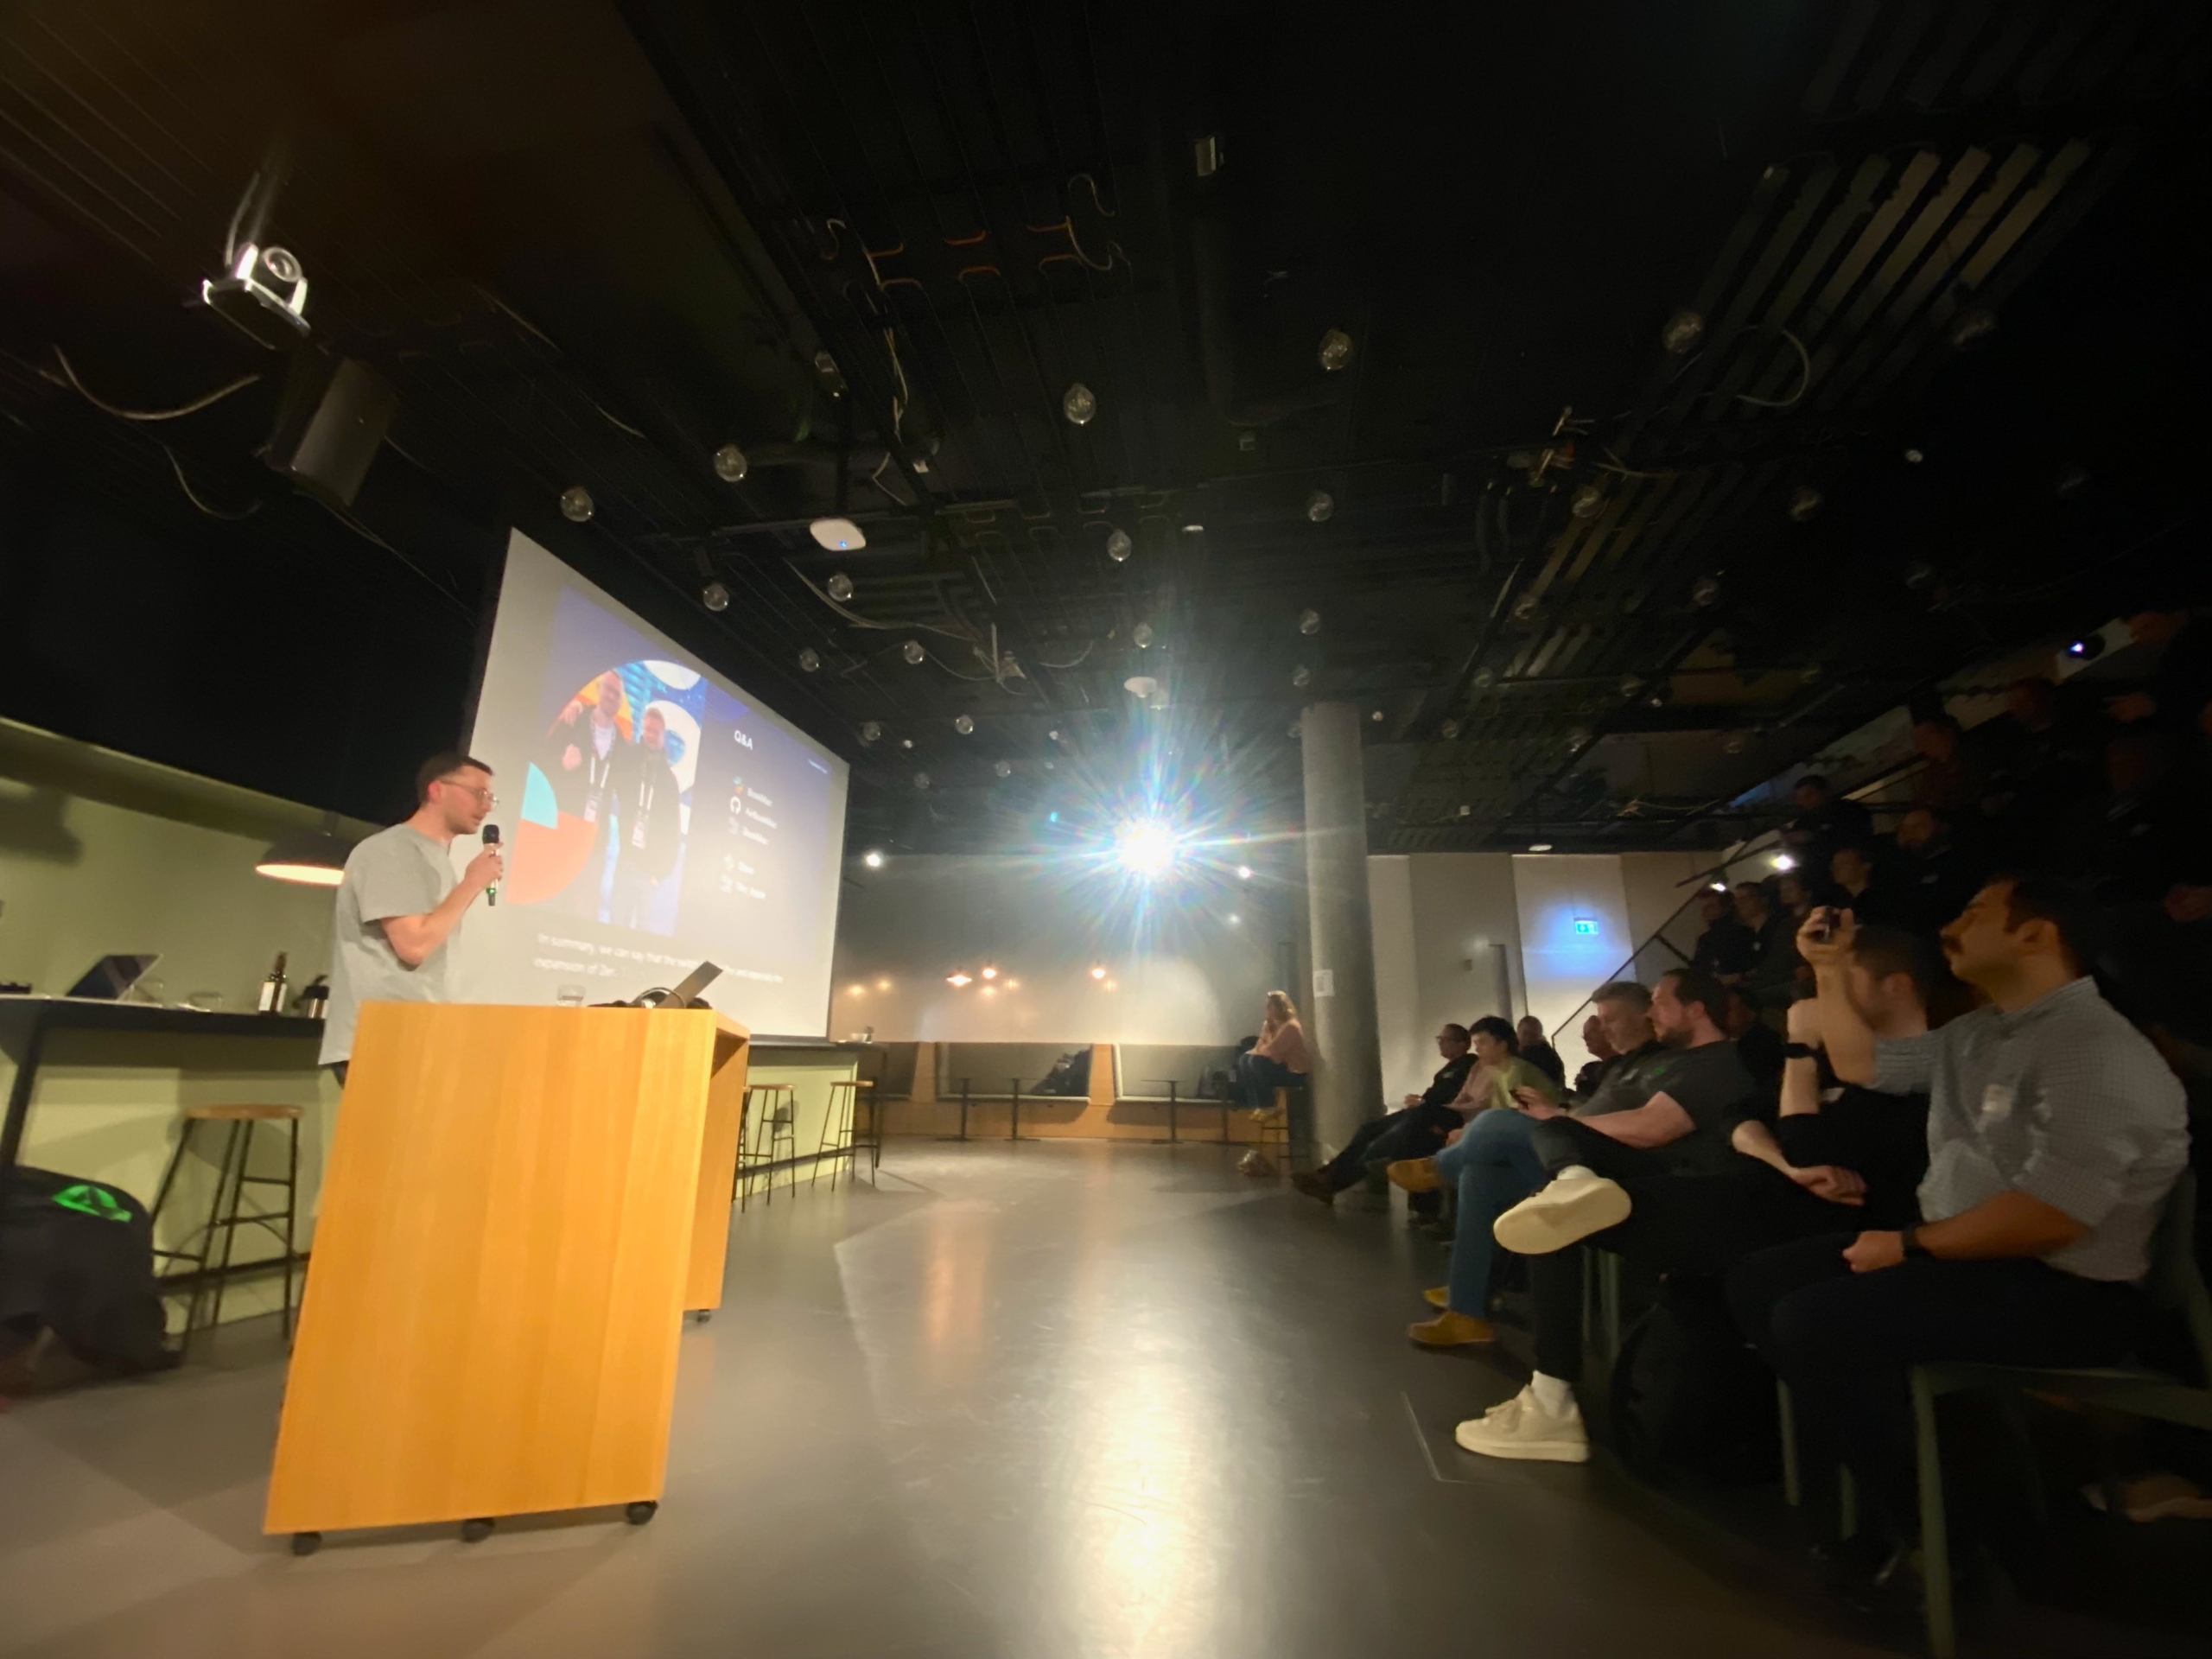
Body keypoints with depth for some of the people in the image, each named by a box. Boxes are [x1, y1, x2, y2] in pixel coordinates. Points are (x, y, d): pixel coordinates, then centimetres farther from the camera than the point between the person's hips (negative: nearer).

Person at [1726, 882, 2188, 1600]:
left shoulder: (2095, 1052, -20)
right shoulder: (1977, 1034, 9)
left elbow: (2052, 1216, -27)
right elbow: (1862, 1063, 19)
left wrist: (1912, 1244, -17)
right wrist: (1829, 973, 9)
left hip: (2059, 1291, -9)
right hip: (1955, 1252, 9)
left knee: (1814, 1321, -25)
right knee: (1758, 1283, 2)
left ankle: (1929, 1527, -2)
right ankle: (1875, 1464, 5)